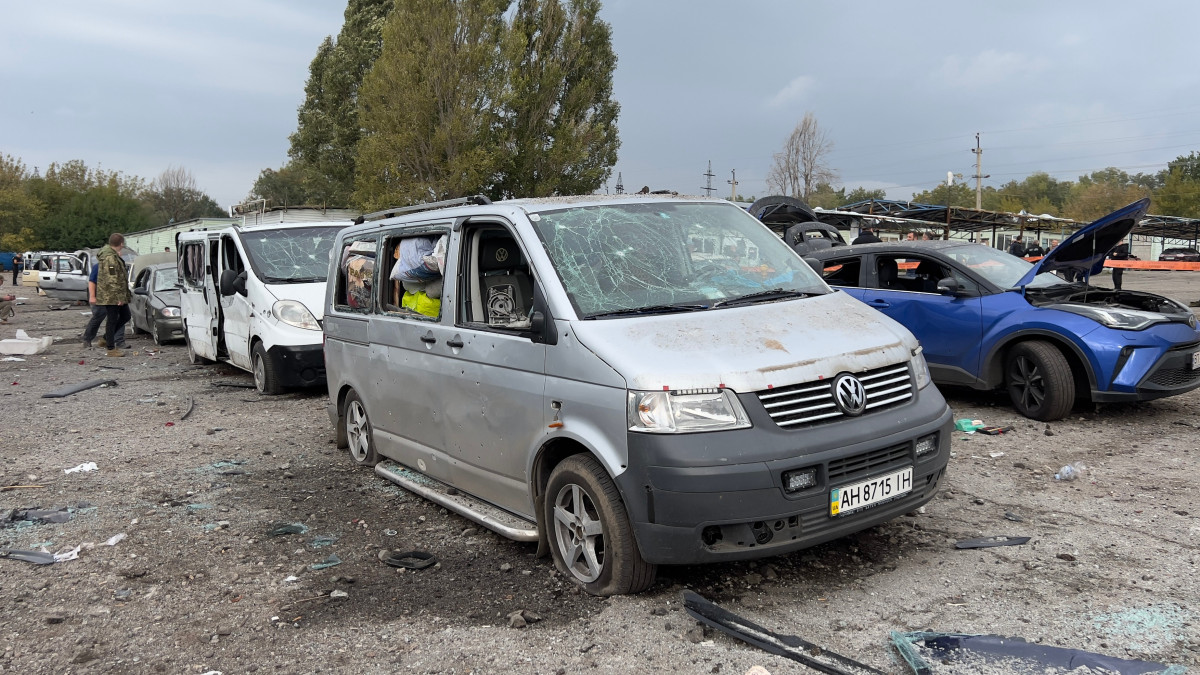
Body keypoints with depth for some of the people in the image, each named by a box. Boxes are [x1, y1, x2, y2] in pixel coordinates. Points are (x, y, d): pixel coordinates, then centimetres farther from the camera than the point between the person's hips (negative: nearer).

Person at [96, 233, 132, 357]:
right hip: (111, 296, -10)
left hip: (116, 296, 10)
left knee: (125, 316, 17)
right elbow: (112, 280, -25)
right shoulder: (110, 258, -20)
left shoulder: (114, 256, 14)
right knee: (112, 320, -3)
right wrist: (119, 296, -24)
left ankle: (106, 339, 25)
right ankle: (111, 349, 5)